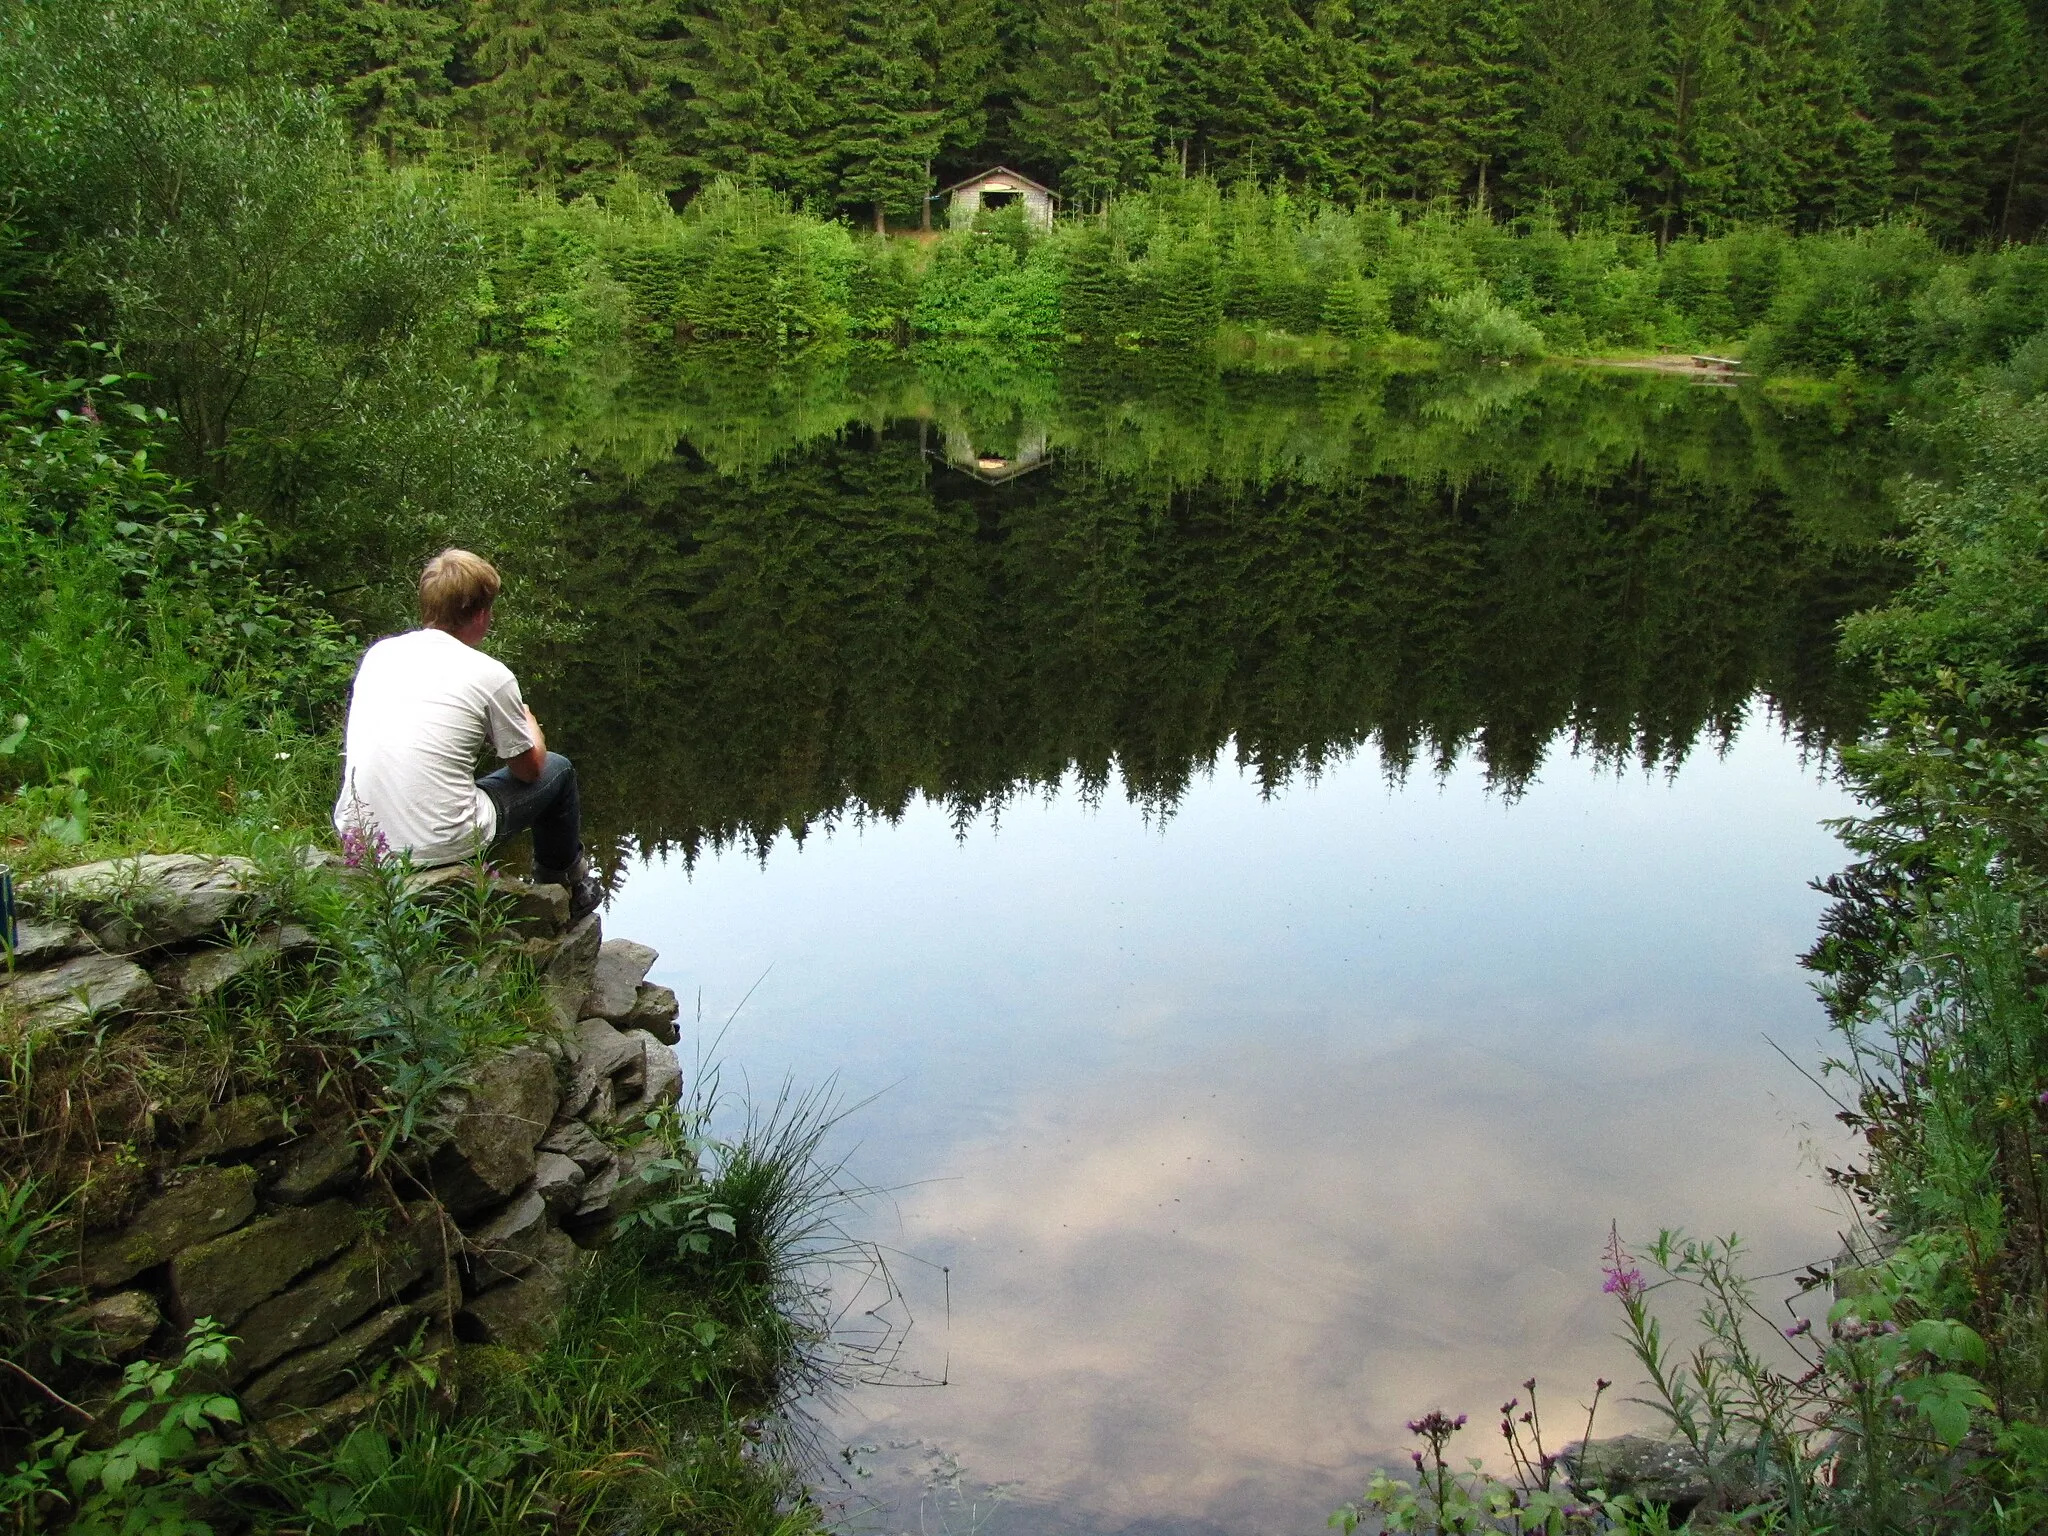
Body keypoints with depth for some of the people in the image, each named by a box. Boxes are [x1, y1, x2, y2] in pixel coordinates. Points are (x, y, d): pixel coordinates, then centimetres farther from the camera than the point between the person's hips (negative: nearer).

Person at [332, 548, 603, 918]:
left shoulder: (379, 653, 5)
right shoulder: (490, 675, -10)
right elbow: (528, 768, 4)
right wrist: (528, 723, 26)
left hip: (356, 836, 6)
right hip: (439, 847, -6)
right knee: (558, 770, 16)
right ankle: (569, 888, 38)